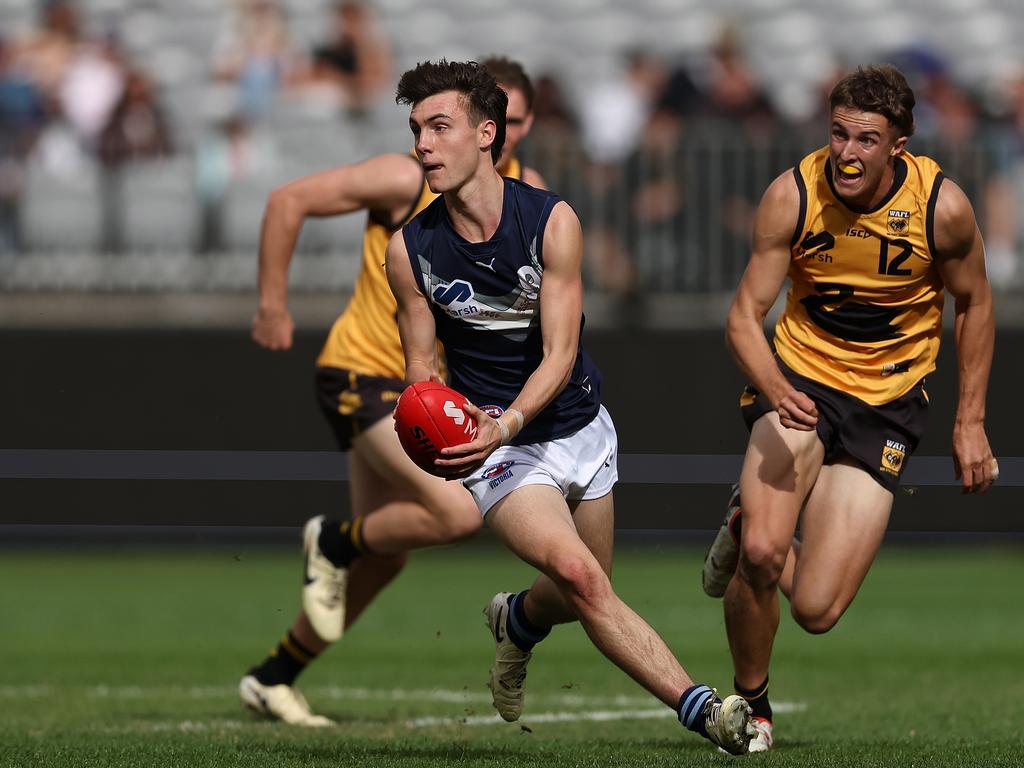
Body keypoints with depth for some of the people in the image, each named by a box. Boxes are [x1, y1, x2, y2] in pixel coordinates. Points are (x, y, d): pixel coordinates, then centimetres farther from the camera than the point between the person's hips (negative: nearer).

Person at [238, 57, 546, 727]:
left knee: (382, 563, 11)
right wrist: (273, 307, -11)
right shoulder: (410, 180, -18)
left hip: (429, 387, 7)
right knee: (459, 512, -24)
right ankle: (334, 541, 3)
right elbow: (289, 202, -12)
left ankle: (273, 678, 27)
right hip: (364, 371, -7)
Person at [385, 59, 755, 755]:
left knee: (583, 594, 16)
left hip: (580, 428, 2)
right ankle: (700, 708, -28)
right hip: (501, 454, -2)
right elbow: (422, 364, 0)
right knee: (580, 577, -25)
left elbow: (559, 353, -18)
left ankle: (518, 620, 52)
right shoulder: (410, 251, -11)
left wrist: (507, 423, -35)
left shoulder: (553, 222, -15)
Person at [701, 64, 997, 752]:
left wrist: (970, 422, 2)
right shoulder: (793, 195, -15)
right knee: (761, 557, -25)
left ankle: (750, 534, 27)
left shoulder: (943, 205, -14)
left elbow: (975, 303, 4)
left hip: (887, 404, 0)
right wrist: (775, 389, -34)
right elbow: (745, 315, -13)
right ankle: (750, 705, 5)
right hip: (800, 379, 0)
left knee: (816, 610, -9)